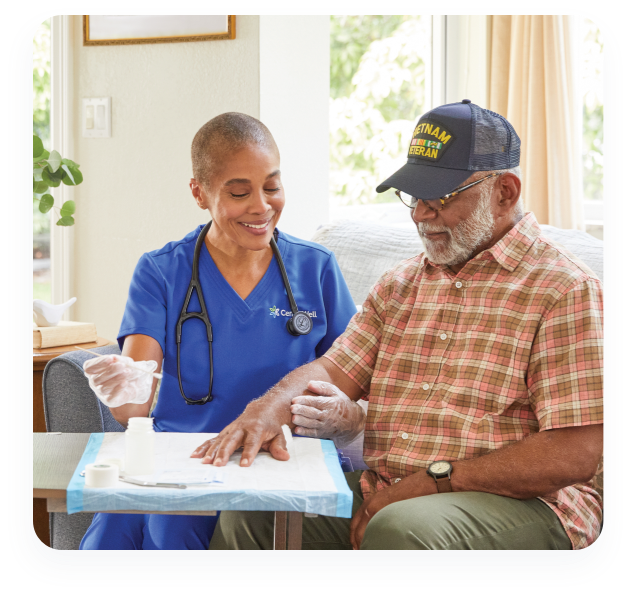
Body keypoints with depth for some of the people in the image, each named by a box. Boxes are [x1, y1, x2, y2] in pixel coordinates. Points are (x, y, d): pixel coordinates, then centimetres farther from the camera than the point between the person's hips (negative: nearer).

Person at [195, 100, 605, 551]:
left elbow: (576, 455, -14)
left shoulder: (567, 290, -5)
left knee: (403, 529, -37)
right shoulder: (401, 282, 20)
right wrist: (271, 405, -12)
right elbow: (333, 371, 12)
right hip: (385, 495, 6)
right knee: (249, 516, -16)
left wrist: (432, 481, -17)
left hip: (518, 502, -6)